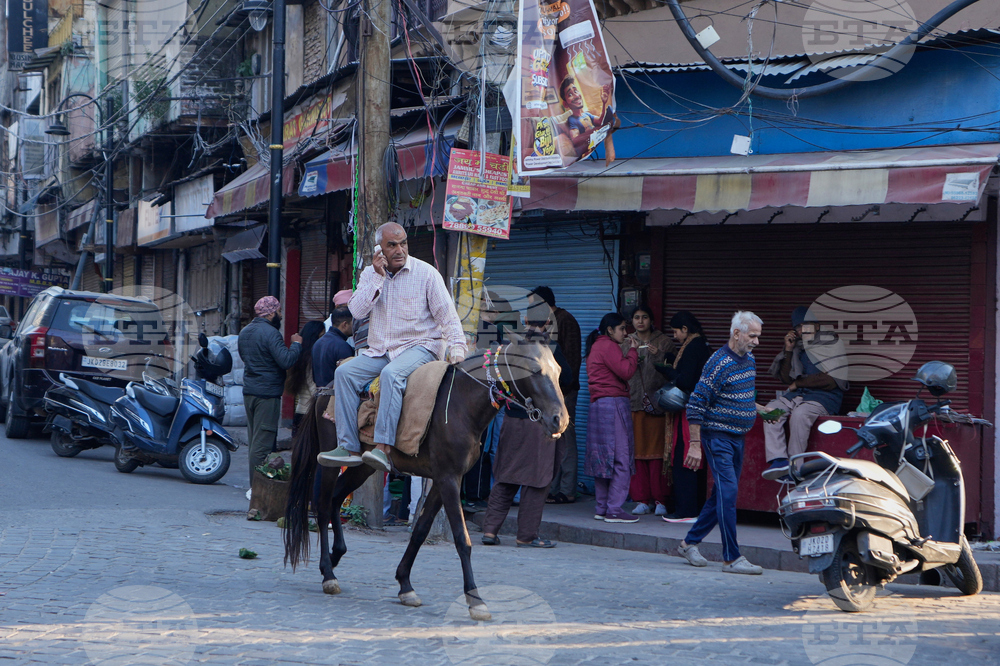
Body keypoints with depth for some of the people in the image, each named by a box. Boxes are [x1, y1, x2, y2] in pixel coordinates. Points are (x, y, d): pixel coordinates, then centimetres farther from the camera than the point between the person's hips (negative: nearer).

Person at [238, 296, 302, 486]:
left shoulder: (245, 332, 13)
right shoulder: (270, 333, -16)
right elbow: (286, 360, -22)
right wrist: (296, 344, -7)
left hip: (249, 391, 9)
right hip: (267, 392, -9)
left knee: (254, 440, 14)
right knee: (263, 442, -7)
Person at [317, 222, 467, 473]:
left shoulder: (426, 273, -2)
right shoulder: (370, 274, 9)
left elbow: (447, 316, -2)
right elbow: (357, 311, -5)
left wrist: (456, 345, -17)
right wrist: (378, 278, -11)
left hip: (419, 346, -5)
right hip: (379, 351, 5)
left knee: (391, 374, -34)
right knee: (344, 372, -17)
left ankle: (383, 449, -42)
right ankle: (348, 447, -20)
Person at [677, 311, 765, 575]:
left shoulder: (749, 360, 10)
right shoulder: (719, 363, -17)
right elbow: (696, 404, -17)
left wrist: (760, 409, 12)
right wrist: (695, 445, -19)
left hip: (738, 437, 9)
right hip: (718, 436, -9)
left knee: (722, 495, 11)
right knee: (728, 492, -13)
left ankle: (689, 542, 23)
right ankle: (732, 558, -12)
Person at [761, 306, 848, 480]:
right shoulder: (798, 348, 19)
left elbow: (830, 379, -12)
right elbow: (786, 378, 16)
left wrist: (798, 383, -2)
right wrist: (788, 350, 6)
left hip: (824, 396, -6)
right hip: (797, 394, 6)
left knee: (799, 414, -36)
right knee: (771, 409, -21)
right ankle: (778, 460, -31)